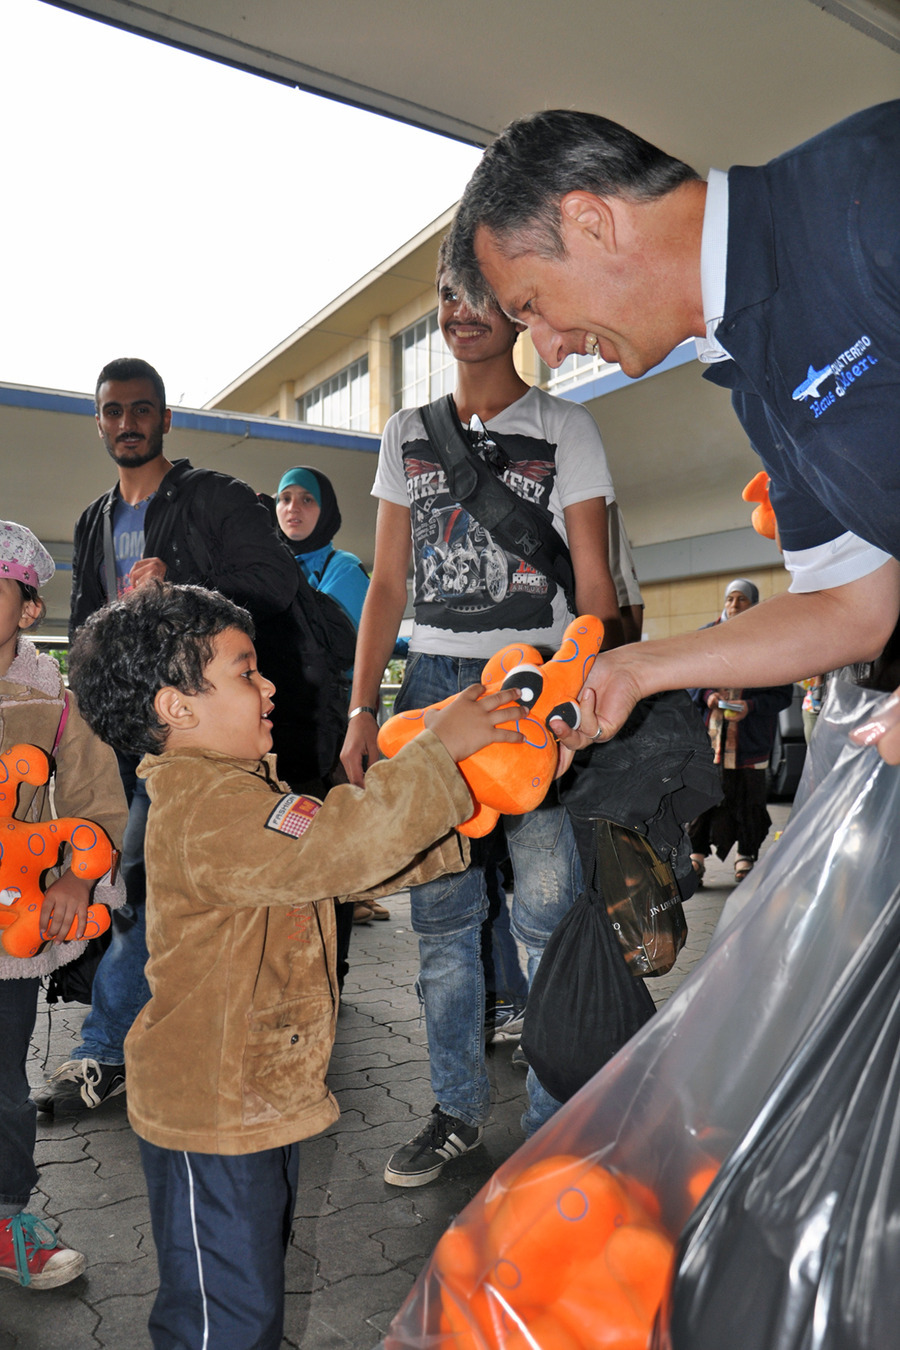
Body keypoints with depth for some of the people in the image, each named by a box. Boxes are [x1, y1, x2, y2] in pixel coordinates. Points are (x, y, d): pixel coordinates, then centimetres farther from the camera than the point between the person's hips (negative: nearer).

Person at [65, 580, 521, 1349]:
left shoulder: (244, 793, 7)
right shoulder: (206, 808, -28)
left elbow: (347, 859, 8)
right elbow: (343, 845, -39)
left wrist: (453, 811, -2)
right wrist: (438, 747, -29)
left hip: (262, 1095, 10)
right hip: (211, 1114, -10)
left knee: (254, 1286, 27)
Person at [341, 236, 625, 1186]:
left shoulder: (564, 429, 4)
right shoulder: (407, 435, 15)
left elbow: (594, 586, 0)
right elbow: (386, 584, 12)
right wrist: (361, 710, 3)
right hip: (429, 682, 4)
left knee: (547, 914, -2)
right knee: (439, 913, 8)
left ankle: (556, 1125, 16)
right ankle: (457, 1110, 24)